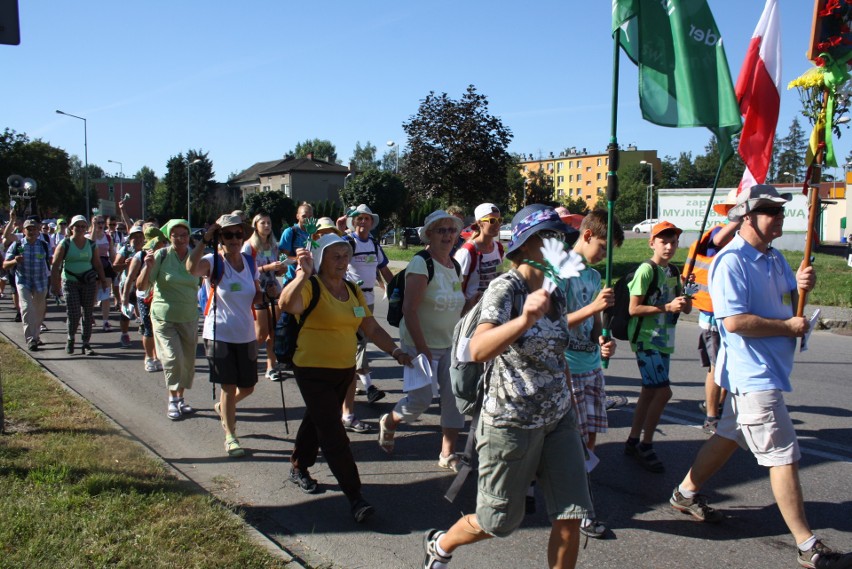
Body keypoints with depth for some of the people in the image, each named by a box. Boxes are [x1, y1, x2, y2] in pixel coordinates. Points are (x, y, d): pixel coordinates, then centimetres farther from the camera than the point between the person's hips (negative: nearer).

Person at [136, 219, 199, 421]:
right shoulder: (161, 256, -10)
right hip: (164, 317, -4)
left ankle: (181, 398, 27)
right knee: (173, 359, -12)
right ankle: (172, 400, 6)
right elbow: (141, 286, -13)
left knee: (188, 361, 8)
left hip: (189, 318, 4)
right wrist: (148, 266, -29)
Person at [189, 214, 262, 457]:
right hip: (219, 335, -5)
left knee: (247, 387, 14)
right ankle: (230, 437, 18)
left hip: (246, 335, 5)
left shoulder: (250, 261, 3)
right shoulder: (213, 262, -11)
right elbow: (191, 268, -35)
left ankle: (223, 407, 46)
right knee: (229, 387, 1)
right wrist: (205, 239, -35)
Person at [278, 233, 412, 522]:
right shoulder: (310, 287, -14)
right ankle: (355, 496, -1)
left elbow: (372, 328, 9)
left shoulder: (353, 290, 8)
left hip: (344, 370, 7)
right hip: (313, 371, -7)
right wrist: (303, 275, -50)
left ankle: (299, 468, 44)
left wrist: (396, 351, -1)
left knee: (318, 420, 23)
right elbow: (287, 304, -36)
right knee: (333, 434, -6)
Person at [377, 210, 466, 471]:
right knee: (422, 398, -6)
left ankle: (448, 454, 17)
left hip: (450, 345, 7)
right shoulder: (421, 263, -15)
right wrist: (422, 349, -22)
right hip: (422, 344, -7)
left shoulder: (455, 265, 8)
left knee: (454, 397, 3)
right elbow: (409, 309, -20)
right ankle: (389, 422, 26)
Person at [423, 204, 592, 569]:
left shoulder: (556, 292, 5)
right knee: (498, 522, 11)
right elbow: (478, 350, -34)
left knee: (571, 518, 2)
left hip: (558, 420, 6)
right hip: (511, 423, -6)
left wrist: (568, 407, 21)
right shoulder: (506, 287, -17)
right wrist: (525, 319, -48)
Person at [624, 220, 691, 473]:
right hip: (645, 340, -8)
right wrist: (667, 307, -22)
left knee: (650, 391, 12)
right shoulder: (646, 270, -13)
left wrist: (685, 299, -6)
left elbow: (686, 309, 16)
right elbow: (633, 309, -17)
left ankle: (633, 441, 23)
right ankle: (645, 446, 1)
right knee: (663, 392, -12)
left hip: (663, 341, 8)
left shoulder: (673, 273, 11)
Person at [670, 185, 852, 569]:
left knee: (728, 436, 20)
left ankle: (686, 493, 36)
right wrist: (788, 326, -16)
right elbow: (734, 321, -25)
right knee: (784, 456, -5)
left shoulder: (775, 258, 12)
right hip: (753, 374, -10)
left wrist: (801, 286, -3)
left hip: (768, 369, 10)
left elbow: (788, 303, 19)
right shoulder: (731, 262, -18)